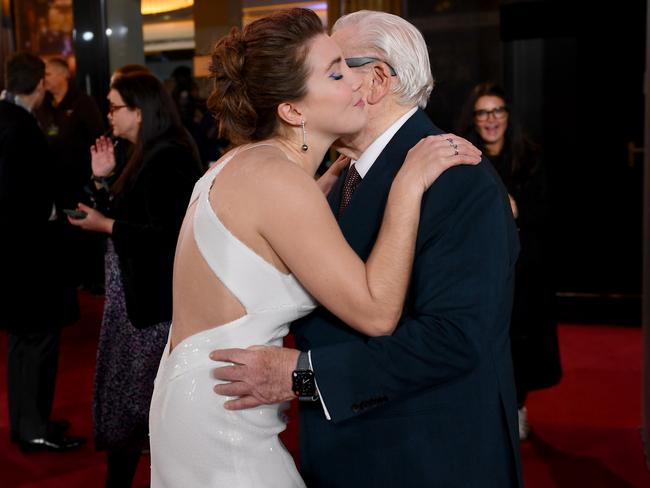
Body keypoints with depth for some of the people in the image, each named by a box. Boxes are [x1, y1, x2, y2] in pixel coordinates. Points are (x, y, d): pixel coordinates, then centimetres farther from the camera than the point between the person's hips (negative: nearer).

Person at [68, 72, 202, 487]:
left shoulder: (169, 159, -18)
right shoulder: (149, 155, 12)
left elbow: (167, 234, -24)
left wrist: (106, 226, -16)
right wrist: (103, 178, 7)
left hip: (152, 297, -10)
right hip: (133, 293, 10)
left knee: (137, 395, 2)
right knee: (126, 390, 17)